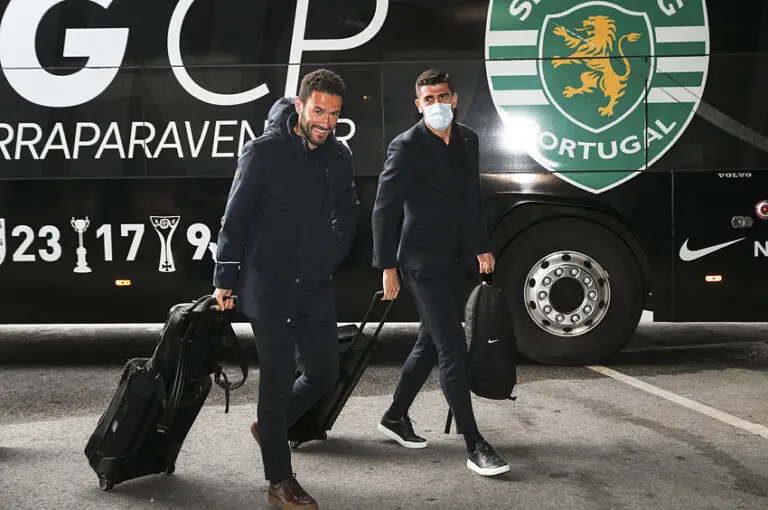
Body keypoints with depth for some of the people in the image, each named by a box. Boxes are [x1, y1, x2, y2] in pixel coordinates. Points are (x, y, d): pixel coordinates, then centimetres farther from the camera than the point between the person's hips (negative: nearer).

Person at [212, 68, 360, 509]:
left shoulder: (339, 156, 4)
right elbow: (235, 218, -9)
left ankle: (269, 425, 38)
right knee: (279, 380, 1)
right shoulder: (264, 151, -12)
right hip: (269, 287, -6)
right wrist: (225, 279, -8)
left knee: (325, 373, 12)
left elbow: (348, 212, 19)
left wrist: (332, 255, 7)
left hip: (317, 287, 6)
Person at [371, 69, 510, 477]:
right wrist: (387, 267, -14)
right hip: (425, 264, -7)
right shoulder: (407, 147, -11)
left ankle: (395, 417, 33)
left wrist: (482, 247, 18)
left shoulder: (468, 140, 10)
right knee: (453, 351, -8)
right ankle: (475, 446, -1)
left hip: (460, 262, 7)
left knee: (430, 344, 16)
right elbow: (384, 210, -11)